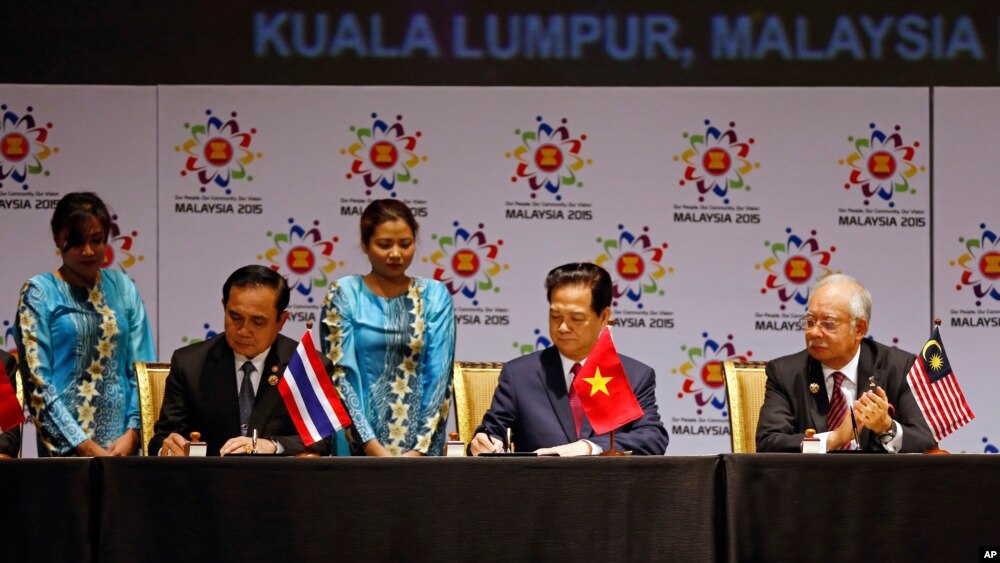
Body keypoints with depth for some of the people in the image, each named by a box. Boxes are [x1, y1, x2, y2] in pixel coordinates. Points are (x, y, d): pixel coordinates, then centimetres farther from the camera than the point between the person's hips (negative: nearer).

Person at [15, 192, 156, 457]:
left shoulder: (123, 288, 9)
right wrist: (86, 446, -14)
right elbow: (37, 381, -7)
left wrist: (133, 434, -9)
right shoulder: (38, 293, -1)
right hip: (65, 447, -3)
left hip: (124, 445, 3)